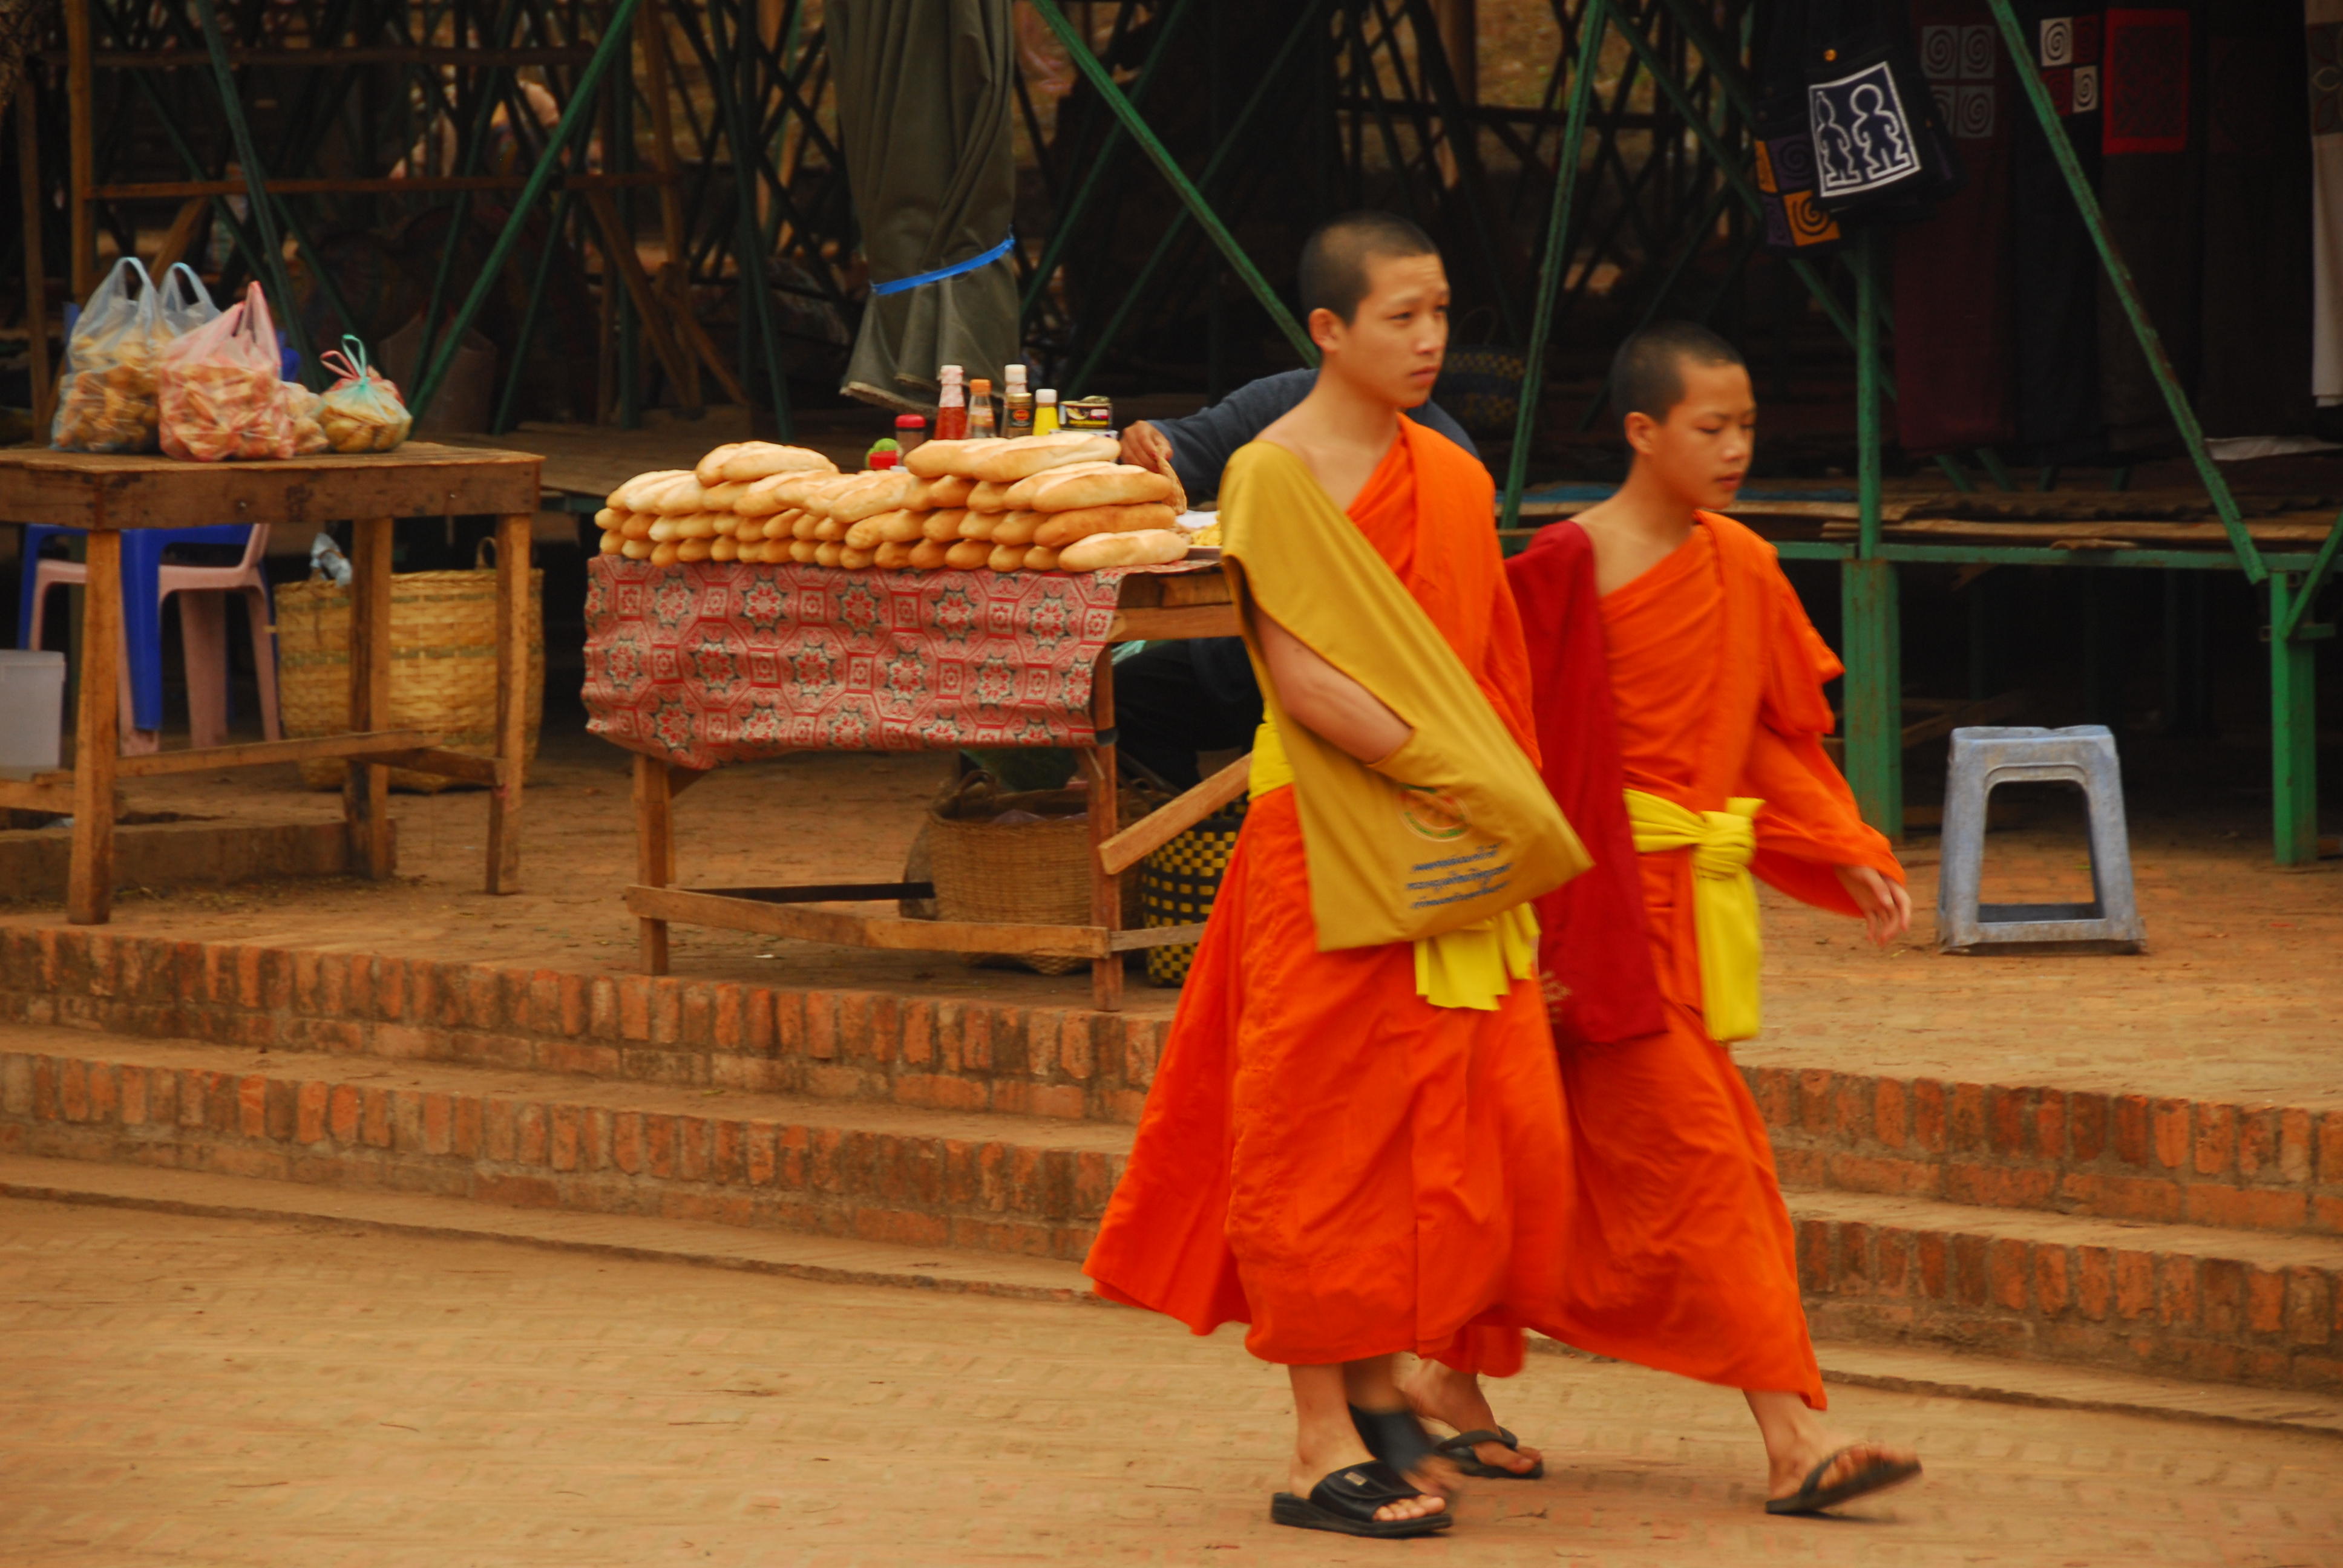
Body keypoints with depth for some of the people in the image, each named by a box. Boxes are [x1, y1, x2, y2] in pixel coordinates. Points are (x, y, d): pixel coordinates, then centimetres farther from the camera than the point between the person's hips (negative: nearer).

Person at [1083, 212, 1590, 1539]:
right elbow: (1303, 679, -17)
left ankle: (1377, 1381, 20)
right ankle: (1324, 1444, 3)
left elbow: (1494, 676, 15)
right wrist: (1444, 777, -20)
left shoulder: (1454, 480, 12)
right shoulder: (1275, 476, -8)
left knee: (1500, 1125, 3)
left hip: (1457, 870, 6)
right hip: (1327, 845, -6)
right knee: (1327, 1129, -2)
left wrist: (1521, 829, 6)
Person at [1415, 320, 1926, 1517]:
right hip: (1608, 894, -8)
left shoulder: (1742, 568, 9)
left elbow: (1777, 734, 16)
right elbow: (1519, 745, -11)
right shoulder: (1572, 566, -12)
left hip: (1700, 900, 8)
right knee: (1702, 1157, -11)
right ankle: (1791, 1438, -12)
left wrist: (1849, 857, 5)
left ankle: (1450, 1382, 25)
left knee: (1569, 1155, 14)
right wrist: (1538, 911, -14)